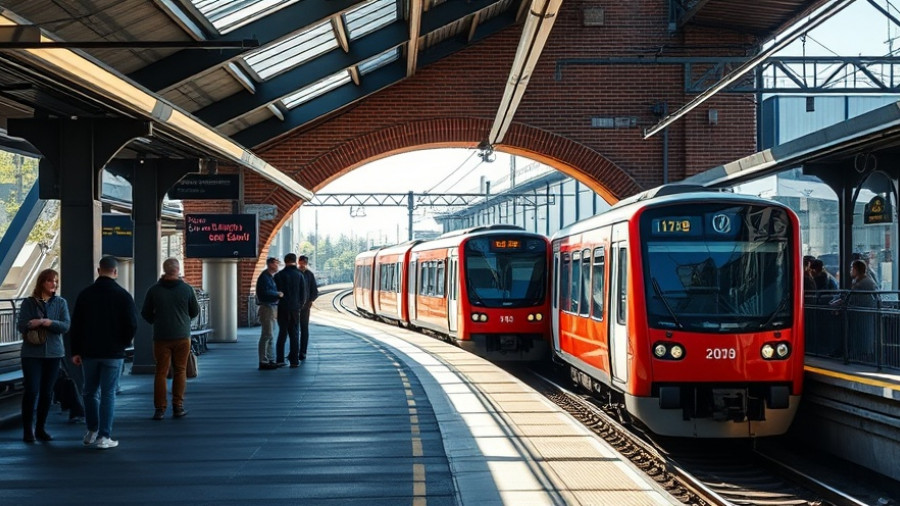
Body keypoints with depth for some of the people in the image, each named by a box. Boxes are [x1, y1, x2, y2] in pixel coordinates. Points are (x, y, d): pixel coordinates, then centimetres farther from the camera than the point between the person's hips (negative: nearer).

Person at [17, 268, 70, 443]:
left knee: (47, 392, 6)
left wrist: (47, 322, -19)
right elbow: (20, 326, -7)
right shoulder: (28, 303, 1)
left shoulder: (61, 303, 5)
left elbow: (65, 326, -6)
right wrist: (43, 323, -18)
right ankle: (28, 429, 3)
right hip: (32, 353, -2)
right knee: (32, 391, -7)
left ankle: (41, 428, 17)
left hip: (54, 353, 2)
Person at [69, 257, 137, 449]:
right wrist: (124, 343, 10)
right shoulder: (123, 295, -6)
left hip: (89, 352, 3)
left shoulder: (85, 294, 3)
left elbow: (75, 325, 4)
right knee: (108, 394, 0)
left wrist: (75, 351, 8)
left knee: (91, 391, 16)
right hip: (113, 353, -3)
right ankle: (104, 437, -1)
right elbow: (132, 324, -7)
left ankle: (91, 432, 21)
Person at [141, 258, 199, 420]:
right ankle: (178, 407, 9)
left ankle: (160, 408, 2)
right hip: (182, 336, 0)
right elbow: (195, 311, 5)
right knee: (180, 371, 10)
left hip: (161, 337, 0)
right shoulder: (187, 289, -5)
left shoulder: (154, 290, -4)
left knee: (161, 372, 5)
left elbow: (145, 313, 4)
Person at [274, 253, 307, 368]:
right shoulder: (299, 275, -2)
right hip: (295, 308, 0)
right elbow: (303, 293, 0)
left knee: (282, 333, 10)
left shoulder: (279, 275, -4)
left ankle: (280, 359, 8)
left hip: (283, 308, 0)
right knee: (294, 334, 5)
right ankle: (294, 360, 3)